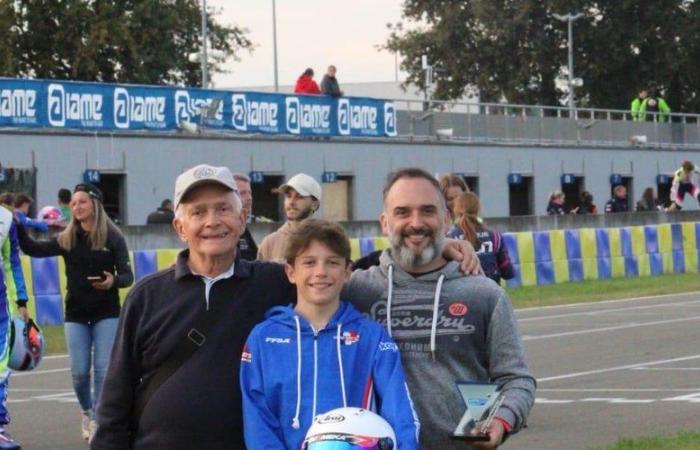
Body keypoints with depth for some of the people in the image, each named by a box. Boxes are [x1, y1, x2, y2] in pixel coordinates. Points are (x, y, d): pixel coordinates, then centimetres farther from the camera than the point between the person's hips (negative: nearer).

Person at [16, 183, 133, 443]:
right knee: (79, 372, 3)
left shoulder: (112, 238, -5)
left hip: (106, 313, -2)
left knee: (103, 370, -5)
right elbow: (33, 249, -3)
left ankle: (99, 421, 3)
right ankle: (87, 412, 29)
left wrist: (113, 281, -26)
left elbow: (127, 275, -5)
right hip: (76, 314, 2)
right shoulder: (67, 239, 3)